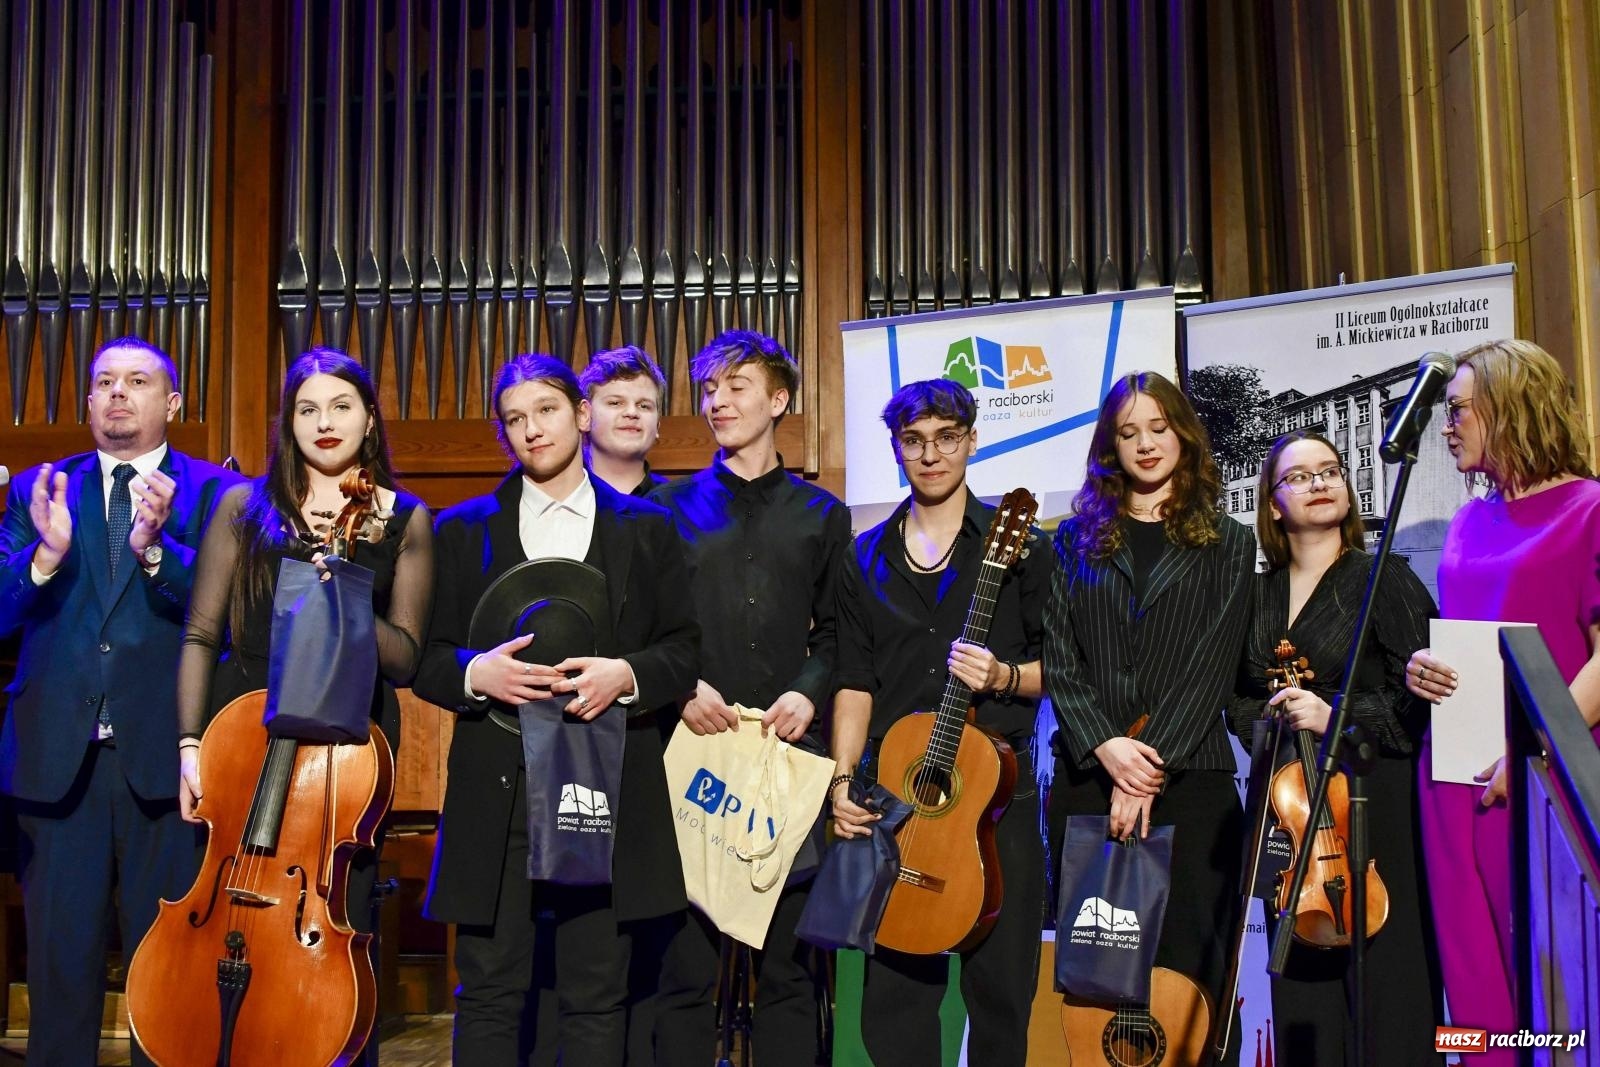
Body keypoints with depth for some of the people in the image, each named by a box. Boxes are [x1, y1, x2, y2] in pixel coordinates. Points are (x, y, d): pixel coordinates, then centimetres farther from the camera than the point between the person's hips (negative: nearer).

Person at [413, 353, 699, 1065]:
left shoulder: (645, 527, 10)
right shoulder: (463, 529, 11)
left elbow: (685, 650, 7)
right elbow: (425, 658, 9)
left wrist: (625, 674, -12)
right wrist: (476, 673, -12)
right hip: (497, 790, 1)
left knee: (596, 998, 7)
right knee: (489, 994, 7)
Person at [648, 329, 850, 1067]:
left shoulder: (822, 515, 12)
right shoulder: (671, 505, 9)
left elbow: (838, 632, 10)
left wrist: (810, 692, -7)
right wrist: (679, 685, -10)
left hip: (790, 753, 1)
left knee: (788, 958, 7)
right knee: (686, 957, 2)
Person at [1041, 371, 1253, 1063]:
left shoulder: (1226, 545, 9)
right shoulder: (1078, 539, 12)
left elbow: (1211, 666, -2)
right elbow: (1057, 659, 4)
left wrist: (1150, 760, -12)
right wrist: (1105, 744, -11)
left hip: (1189, 778, -1)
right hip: (1086, 774, 2)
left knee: (1186, 961, -1)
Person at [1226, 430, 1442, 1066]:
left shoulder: (1384, 580, -1)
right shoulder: (1258, 595, 12)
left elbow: (1421, 697, -7)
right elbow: (1239, 698, 20)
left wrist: (1336, 716, -17)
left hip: (1371, 803, -4)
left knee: (1382, 974, -3)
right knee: (1300, 976, 7)